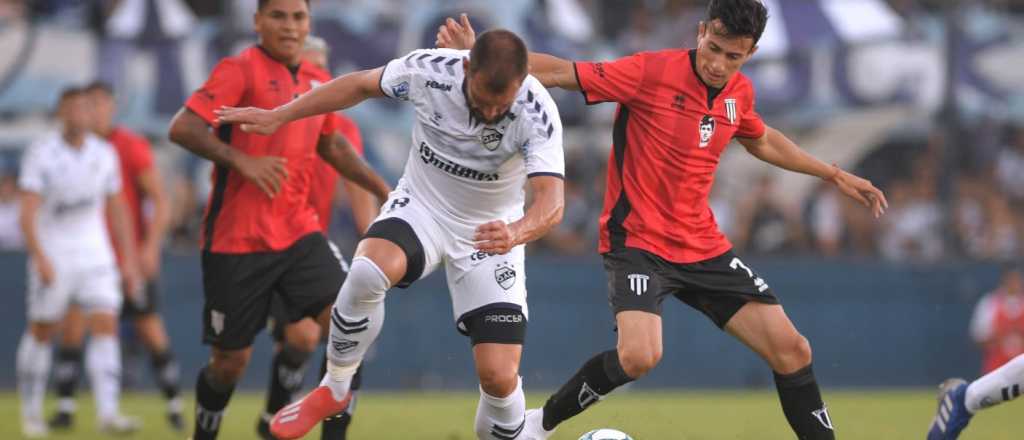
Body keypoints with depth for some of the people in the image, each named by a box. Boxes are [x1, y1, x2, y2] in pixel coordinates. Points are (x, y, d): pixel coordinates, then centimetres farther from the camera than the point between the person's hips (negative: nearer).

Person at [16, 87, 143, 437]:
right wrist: (39, 257, -31)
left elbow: (117, 210, 13)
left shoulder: (104, 154, 3)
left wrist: (129, 260, 10)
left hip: (94, 256, 4)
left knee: (106, 326, -10)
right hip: (53, 257, -4)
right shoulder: (42, 154, -11)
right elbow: (28, 212, -19)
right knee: (41, 332, 6)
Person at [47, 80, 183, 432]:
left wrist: (150, 247, -18)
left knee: (151, 332, 2)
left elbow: (160, 201, -8)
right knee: (71, 327, -11)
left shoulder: (132, 148, -8)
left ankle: (174, 407, 16)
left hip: (132, 257, -3)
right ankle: (65, 408, -7)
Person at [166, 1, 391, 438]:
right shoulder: (240, 70, -10)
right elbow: (182, 128, -18)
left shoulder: (317, 81, 11)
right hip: (236, 239, -5)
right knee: (231, 359, 2)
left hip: (298, 233, 5)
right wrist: (241, 160, -27)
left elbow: (331, 145, 28)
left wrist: (383, 189, 21)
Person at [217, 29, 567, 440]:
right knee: (367, 271, -33)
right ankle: (334, 389, -9)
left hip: (491, 235, -1)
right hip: (421, 208, 1)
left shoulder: (537, 113, -28)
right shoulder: (428, 70, -22)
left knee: (499, 376, -12)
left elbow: (550, 201, -38)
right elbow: (361, 84, -2)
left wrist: (517, 233, -60)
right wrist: (277, 116, 2)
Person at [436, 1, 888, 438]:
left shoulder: (739, 91, 4)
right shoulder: (651, 71, -15)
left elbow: (761, 140, 27)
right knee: (639, 357, -28)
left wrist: (835, 175, 30)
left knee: (793, 351, -2)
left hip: (704, 248, 6)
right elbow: (559, 73, -15)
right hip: (638, 241, -6)